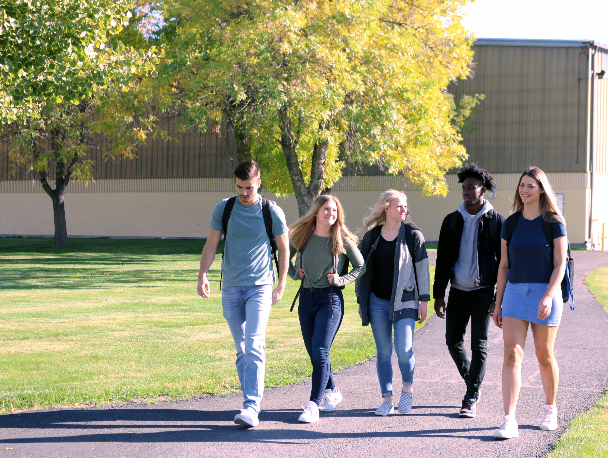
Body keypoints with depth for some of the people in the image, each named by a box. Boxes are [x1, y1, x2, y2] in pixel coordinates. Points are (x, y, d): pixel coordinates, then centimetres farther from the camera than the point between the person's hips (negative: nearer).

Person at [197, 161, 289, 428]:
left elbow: (283, 249, 8)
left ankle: (251, 407, -20)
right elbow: (211, 244, 4)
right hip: (231, 288, 3)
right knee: (241, 350, 8)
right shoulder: (224, 209, 3)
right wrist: (202, 275, -9)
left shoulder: (272, 212, -2)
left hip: (260, 287, -3)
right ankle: (253, 400, 19)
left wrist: (281, 286, 8)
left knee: (254, 348, -15)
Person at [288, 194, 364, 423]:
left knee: (319, 351, -13)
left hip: (330, 298, -4)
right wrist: (294, 273, 5)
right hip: (306, 298, 4)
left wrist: (341, 280, -7)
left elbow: (360, 266, 6)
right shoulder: (301, 236, 4)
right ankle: (332, 392, 32)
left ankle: (313, 404, -12)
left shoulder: (342, 241, -4)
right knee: (313, 353, 11)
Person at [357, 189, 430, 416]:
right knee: (383, 352, 3)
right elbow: (363, 269, 12)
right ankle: (387, 399, 10)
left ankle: (407, 389, 16)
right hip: (378, 302, 2)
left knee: (403, 349, -10)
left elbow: (422, 268, 2)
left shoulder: (413, 235, 1)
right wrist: (361, 301, 11)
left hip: (405, 301, -2)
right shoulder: (371, 236, 6)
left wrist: (423, 300, -1)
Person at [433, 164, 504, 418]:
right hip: (458, 291, 4)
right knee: (453, 341, 4)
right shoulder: (452, 221, 7)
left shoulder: (496, 222, -3)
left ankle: (471, 400, 4)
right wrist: (438, 295, 6)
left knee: (479, 346, -1)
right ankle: (472, 382, 28)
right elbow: (442, 260, 10)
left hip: (482, 292, -4)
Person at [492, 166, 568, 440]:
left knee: (544, 356, 8)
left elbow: (560, 264, -7)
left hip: (545, 292, -3)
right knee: (512, 355, -10)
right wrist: (498, 303, 9)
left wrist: (548, 296, -19)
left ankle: (550, 409, 31)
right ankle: (509, 422, -15)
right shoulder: (511, 224, 8)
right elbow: (504, 266, 12)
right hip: (515, 292, 3)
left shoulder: (554, 223, -2)